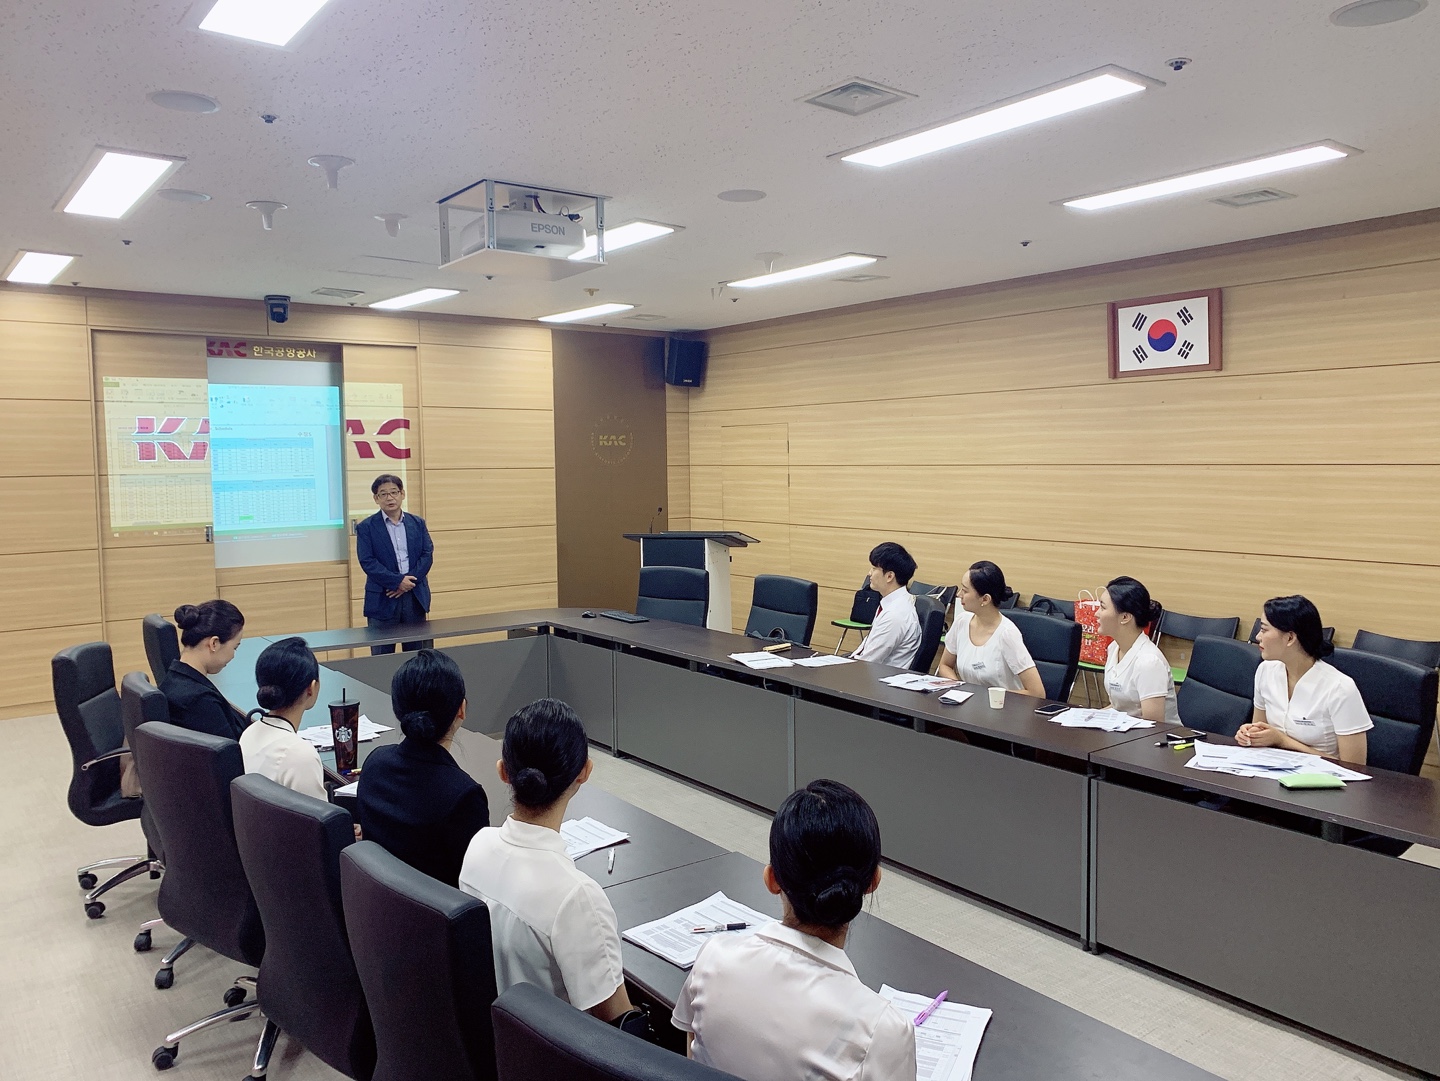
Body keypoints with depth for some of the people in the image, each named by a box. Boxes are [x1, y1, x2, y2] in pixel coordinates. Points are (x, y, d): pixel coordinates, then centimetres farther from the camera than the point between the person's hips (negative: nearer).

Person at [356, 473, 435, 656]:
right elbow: (367, 562, -9)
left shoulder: (417, 523, 10)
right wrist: (397, 581, -16)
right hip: (382, 600, -3)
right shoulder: (366, 527, 0)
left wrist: (409, 582, -11)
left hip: (415, 597, 3)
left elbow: (427, 555, 2)